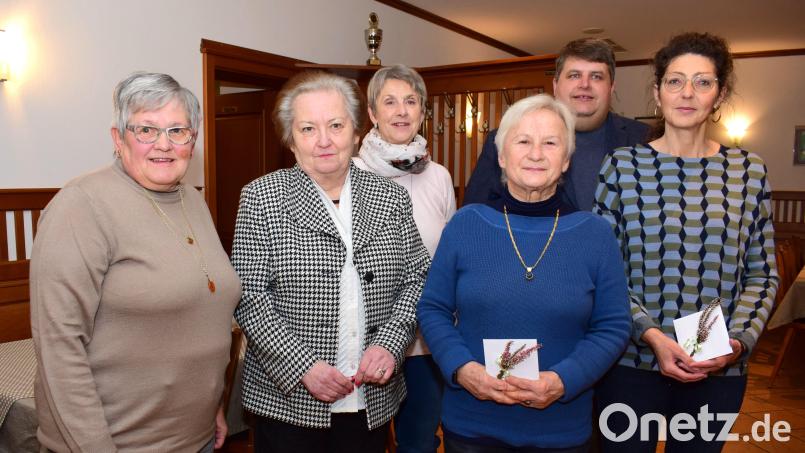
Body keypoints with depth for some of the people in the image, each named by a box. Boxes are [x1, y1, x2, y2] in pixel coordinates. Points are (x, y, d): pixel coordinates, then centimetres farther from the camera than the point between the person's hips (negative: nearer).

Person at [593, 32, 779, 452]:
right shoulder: (622, 165, -4)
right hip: (632, 363, -2)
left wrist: (738, 341, -9)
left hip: (720, 370, 2)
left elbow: (761, 275, 6)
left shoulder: (749, 172, 3)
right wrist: (651, 335, -16)